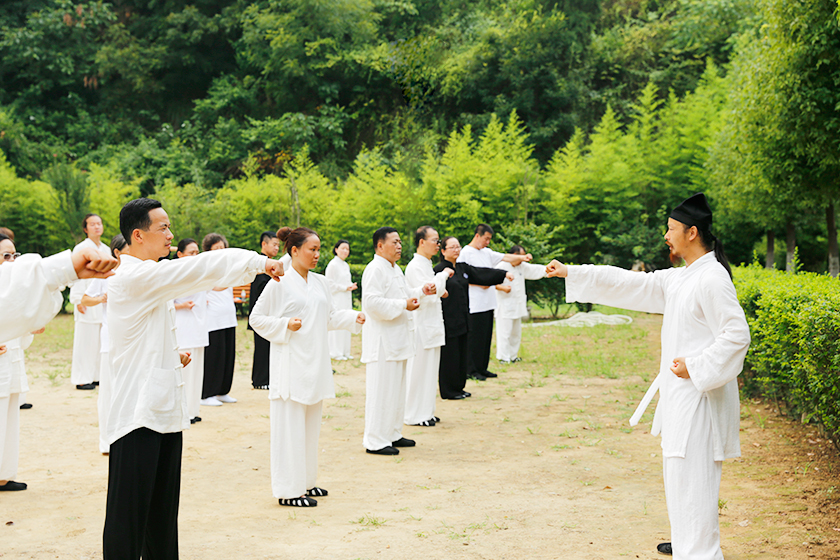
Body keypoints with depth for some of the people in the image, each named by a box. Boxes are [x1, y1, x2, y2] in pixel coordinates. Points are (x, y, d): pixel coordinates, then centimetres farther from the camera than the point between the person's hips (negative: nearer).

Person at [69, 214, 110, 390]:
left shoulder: (106, 249, 16)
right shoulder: (81, 249, -5)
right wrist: (78, 300, -14)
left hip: (104, 301, 7)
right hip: (87, 302, -6)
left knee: (102, 340, 7)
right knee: (86, 341, -5)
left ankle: (96, 375, 17)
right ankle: (81, 379, 1)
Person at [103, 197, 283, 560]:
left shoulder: (150, 279, 16)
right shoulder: (134, 277, -16)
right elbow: (198, 268, -22)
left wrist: (172, 354, 11)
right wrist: (258, 261, -16)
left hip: (164, 406, 10)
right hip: (139, 411, -10)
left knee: (163, 512, 17)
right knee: (128, 514, -3)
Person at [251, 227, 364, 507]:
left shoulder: (321, 283, 9)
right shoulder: (280, 283, -9)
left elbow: (330, 317, 18)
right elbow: (257, 319, -5)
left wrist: (353, 318, 2)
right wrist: (286, 325, -18)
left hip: (316, 362, 7)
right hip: (290, 364, -7)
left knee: (311, 423, 14)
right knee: (290, 424, -4)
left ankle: (305, 480, 26)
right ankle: (288, 489, 3)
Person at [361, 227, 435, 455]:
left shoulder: (395, 269, 17)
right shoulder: (375, 269, -15)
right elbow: (372, 302, -26)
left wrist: (421, 291, 13)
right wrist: (404, 305, -22)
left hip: (397, 338, 10)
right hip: (381, 341, -10)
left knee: (396, 388, 16)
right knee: (380, 390, -6)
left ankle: (392, 434, 27)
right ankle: (375, 441, 1)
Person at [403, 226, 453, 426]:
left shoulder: (427, 265, 16)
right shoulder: (415, 267, -15)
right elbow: (427, 294, -24)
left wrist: (439, 290, 7)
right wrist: (443, 275, -13)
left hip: (432, 326, 10)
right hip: (421, 327, -10)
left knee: (429, 371, 14)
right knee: (418, 371, -3)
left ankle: (426, 412, 22)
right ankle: (414, 415, 5)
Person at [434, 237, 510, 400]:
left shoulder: (463, 268, 12)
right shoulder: (439, 270, -11)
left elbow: (481, 274, 19)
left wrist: (504, 274, 19)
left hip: (462, 320, 8)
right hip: (448, 321, -8)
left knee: (462, 354, 12)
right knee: (449, 356, -2)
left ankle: (458, 387, 23)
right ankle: (448, 391, 8)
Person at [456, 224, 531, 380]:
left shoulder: (487, 252, 16)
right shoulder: (465, 253, -7)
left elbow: (505, 257, 11)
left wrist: (522, 257, -6)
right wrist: (479, 283, -17)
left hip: (488, 303, 8)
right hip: (475, 306, -8)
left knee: (487, 337, 11)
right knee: (475, 338, -5)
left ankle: (482, 368, 18)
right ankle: (472, 370, 3)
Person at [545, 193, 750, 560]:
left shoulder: (712, 279, -18)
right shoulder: (680, 278, 13)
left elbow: (737, 335, -22)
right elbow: (632, 284, 17)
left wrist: (696, 367, -19)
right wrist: (570, 274, 17)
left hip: (699, 397, -10)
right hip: (680, 394, 10)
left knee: (691, 478, -8)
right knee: (678, 471, 21)